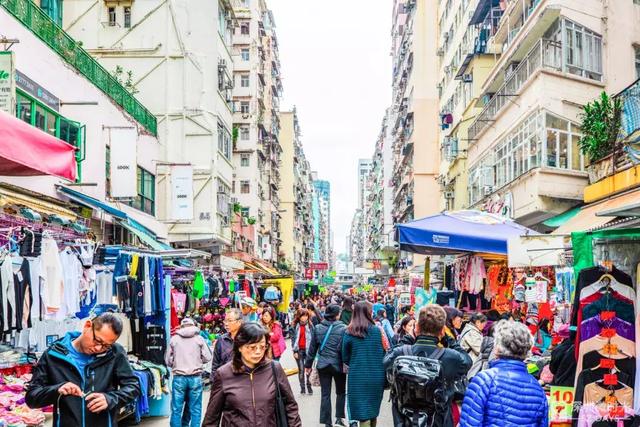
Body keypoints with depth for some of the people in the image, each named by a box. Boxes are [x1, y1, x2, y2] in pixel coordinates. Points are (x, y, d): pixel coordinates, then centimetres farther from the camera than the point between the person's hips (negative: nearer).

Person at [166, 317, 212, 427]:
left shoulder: (174, 339, 5)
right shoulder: (199, 339, 2)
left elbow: (168, 360, 7)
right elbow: (207, 357, 0)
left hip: (179, 377, 1)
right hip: (195, 377, -1)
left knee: (176, 409, 6)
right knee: (195, 409, 6)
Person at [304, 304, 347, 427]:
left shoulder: (318, 328, -1)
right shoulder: (342, 328, -11)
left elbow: (313, 348, 5)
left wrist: (308, 364, 13)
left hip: (322, 365, 2)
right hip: (338, 364, -2)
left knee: (325, 394, 8)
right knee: (341, 392, 17)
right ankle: (339, 417, 13)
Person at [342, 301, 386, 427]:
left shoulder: (349, 333, -6)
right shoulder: (377, 331, -7)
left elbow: (345, 358, 2)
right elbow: (385, 353, -3)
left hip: (357, 377, -1)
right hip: (376, 376, 1)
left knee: (363, 413, 5)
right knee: (373, 409, 20)